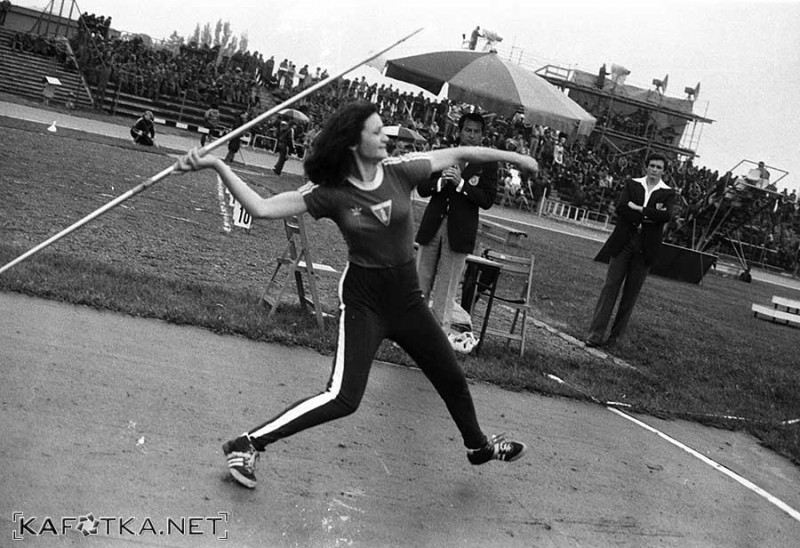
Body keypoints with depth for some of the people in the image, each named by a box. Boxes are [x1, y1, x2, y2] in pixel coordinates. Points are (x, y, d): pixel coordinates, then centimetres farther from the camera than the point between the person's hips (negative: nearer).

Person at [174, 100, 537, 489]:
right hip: (363, 299, -5)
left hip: (407, 297, 5)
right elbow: (261, 208, -21)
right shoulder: (330, 193, -15)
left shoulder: (398, 171, -7)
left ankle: (478, 445, 47)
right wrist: (217, 166, -27)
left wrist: (512, 157, 7)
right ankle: (247, 445, -5)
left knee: (451, 378, 19)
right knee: (343, 398, -17)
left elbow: (457, 154, 2)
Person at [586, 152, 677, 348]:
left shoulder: (668, 193, 5)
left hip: (645, 248, 0)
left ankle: (615, 336, 12)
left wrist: (639, 209, -13)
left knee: (630, 294, 3)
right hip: (623, 243, 0)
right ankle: (595, 334, -4)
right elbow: (621, 209, -7)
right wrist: (650, 213, -13)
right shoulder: (632, 184, 8)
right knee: (610, 286, -4)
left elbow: (666, 216, -13)